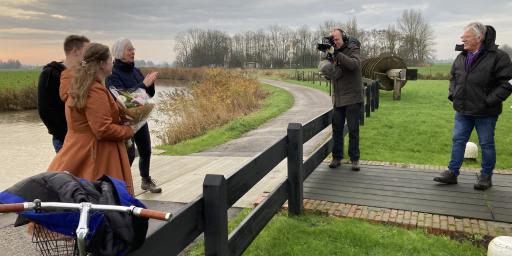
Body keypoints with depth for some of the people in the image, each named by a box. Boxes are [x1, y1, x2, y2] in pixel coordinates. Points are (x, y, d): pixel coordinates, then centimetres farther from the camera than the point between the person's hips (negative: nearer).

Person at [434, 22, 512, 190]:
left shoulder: (497, 57, -13)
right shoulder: (461, 57, 7)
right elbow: (453, 78, 20)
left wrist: (490, 100, -19)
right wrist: (452, 94, 6)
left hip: (485, 113, -5)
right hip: (462, 111, 6)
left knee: (486, 144, 8)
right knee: (458, 140, 9)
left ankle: (486, 176, 22)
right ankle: (452, 173, 18)